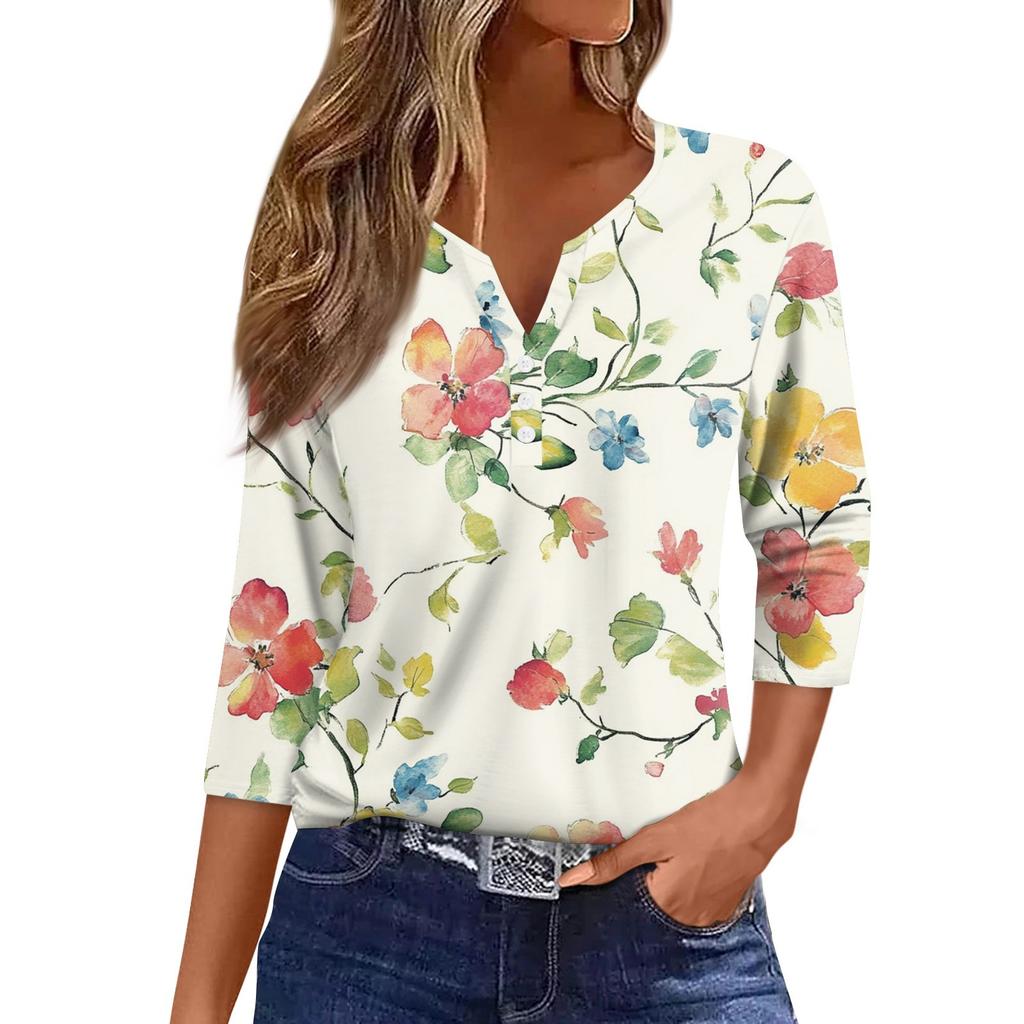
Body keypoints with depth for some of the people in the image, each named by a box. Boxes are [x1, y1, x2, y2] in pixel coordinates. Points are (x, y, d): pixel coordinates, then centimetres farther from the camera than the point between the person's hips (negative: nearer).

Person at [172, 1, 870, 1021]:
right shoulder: (336, 230, 0)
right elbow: (277, 620, 0)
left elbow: (818, 535, 8)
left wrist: (763, 805, -6)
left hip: (669, 905, 0)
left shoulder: (752, 203, -1)